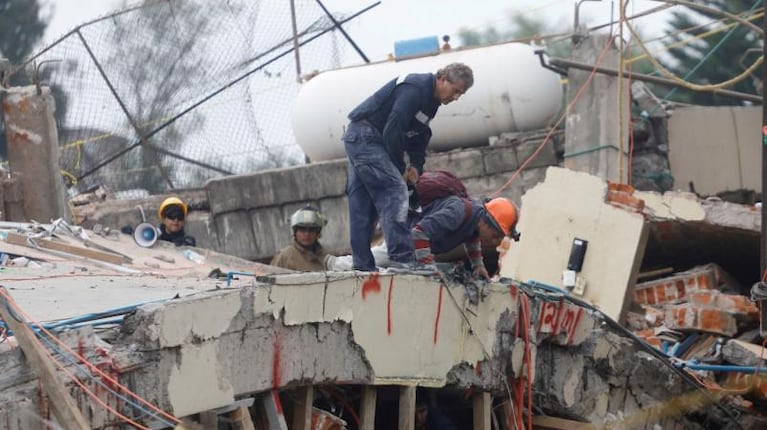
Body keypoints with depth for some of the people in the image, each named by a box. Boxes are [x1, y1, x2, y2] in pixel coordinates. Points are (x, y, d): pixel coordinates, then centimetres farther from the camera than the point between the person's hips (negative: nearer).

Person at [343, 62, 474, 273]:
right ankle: (401, 258, -25)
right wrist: (401, 169, -12)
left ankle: (362, 264, 8)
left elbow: (419, 136, 18)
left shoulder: (430, 99, 14)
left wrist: (416, 166, 0)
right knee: (394, 192, -17)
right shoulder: (415, 88, -19)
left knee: (362, 206, 8)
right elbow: (392, 132, -22)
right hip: (365, 136, -11)